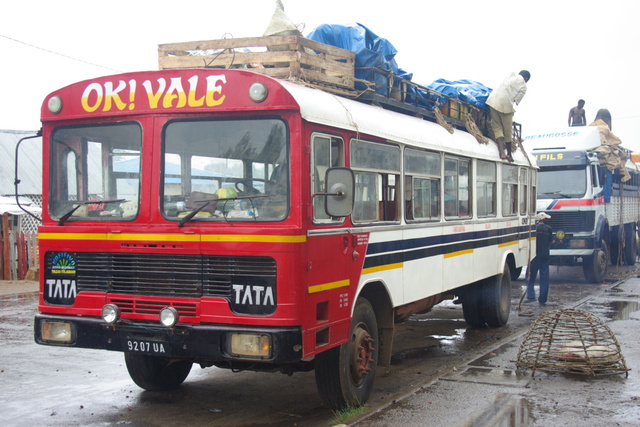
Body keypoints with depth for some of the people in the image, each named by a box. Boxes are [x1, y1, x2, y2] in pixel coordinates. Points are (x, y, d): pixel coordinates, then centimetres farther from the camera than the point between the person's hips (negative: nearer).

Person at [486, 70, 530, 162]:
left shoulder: (511, 75, 20)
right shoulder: (523, 86, 8)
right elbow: (517, 99, 3)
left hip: (493, 100, 4)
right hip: (506, 104, -4)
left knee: (497, 127, 6)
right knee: (508, 130, 10)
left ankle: (501, 152, -9)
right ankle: (509, 154, 22)